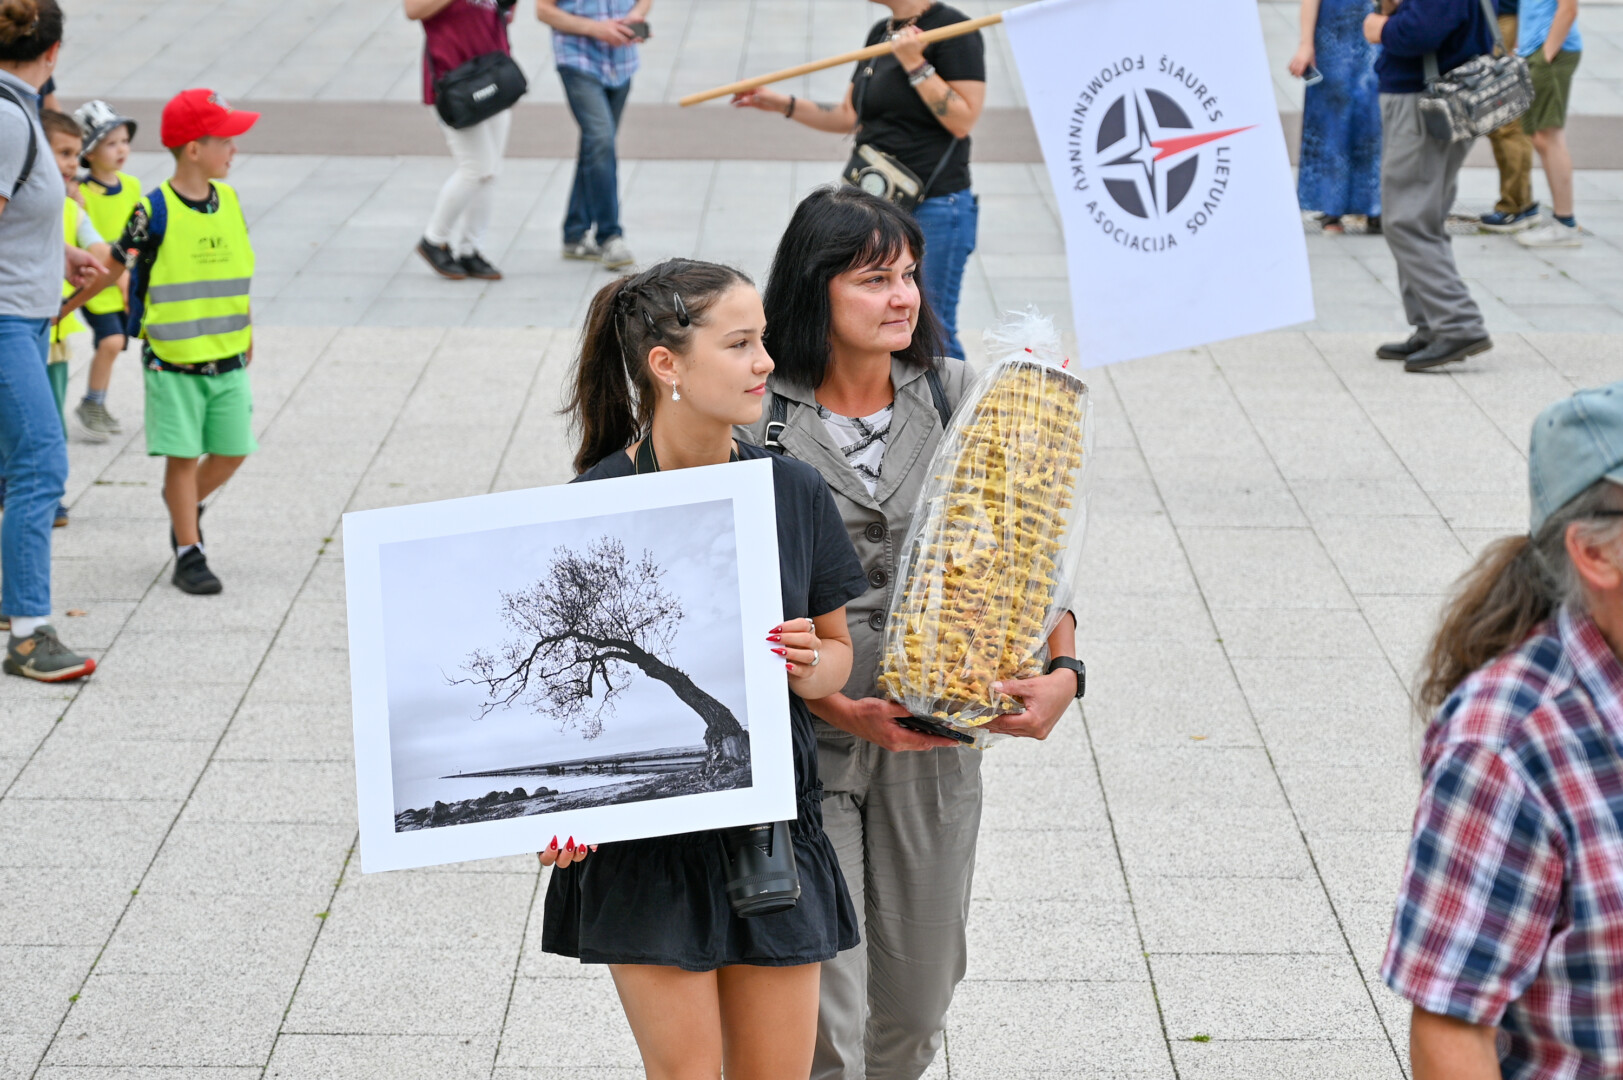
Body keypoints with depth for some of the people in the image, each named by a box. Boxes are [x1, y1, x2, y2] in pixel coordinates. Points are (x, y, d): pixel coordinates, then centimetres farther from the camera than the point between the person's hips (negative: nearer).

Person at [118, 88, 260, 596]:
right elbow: (126, 272, -6)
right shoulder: (154, 211, -13)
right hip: (173, 361, -5)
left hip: (228, 358, 5)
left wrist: (246, 334, 18)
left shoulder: (229, 200, 5)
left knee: (232, 450, 8)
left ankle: (185, 504, 35)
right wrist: (146, 331, -2)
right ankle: (189, 554, 9)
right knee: (183, 455, 0)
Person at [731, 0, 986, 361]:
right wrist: (784, 105, 14)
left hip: (935, 206, -8)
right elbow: (849, 116, 20)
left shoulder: (953, 29, -10)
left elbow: (963, 121, -18)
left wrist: (916, 65, -20)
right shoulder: (880, 33, 14)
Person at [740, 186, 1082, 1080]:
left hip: (937, 741, 4)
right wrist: (845, 712, -20)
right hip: (807, 739, -4)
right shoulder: (757, 420, -9)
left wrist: (1062, 668, -13)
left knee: (915, 1006, 14)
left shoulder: (956, 397, 2)